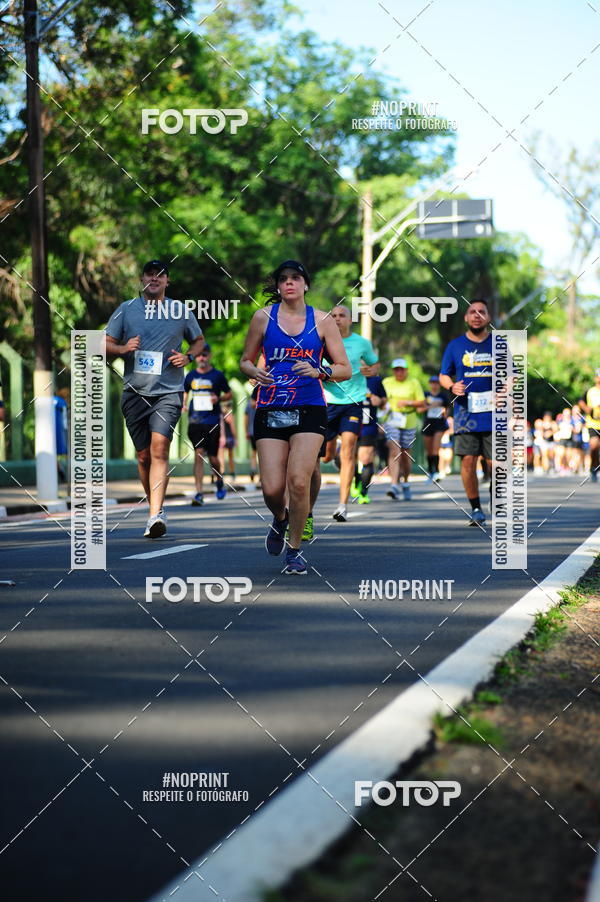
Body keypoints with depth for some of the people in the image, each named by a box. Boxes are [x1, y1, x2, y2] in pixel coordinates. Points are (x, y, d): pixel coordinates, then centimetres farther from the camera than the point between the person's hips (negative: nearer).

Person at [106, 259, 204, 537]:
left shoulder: (181, 311, 7)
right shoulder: (126, 309, 7)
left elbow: (199, 340, 21)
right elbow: (105, 345, 10)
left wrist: (188, 356, 0)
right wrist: (123, 348, -12)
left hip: (169, 392, -2)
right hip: (135, 392, 2)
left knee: (159, 448, -19)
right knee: (144, 455, 6)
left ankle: (155, 516, -25)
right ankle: (156, 509, 25)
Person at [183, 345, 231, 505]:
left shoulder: (217, 375, 3)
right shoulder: (191, 376, 10)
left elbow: (229, 394, 10)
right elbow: (185, 391, 25)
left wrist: (218, 398, -10)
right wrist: (183, 404, 6)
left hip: (213, 421, -1)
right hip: (195, 421, 1)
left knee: (213, 457, 3)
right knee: (198, 454, -10)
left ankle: (220, 481, 35)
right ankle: (199, 492, -13)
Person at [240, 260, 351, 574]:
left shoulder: (322, 321, 5)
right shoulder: (263, 317, 7)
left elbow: (345, 369, 6)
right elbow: (246, 361, 16)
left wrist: (319, 373, -14)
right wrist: (255, 372, -7)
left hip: (309, 410, -1)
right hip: (270, 410, 1)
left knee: (298, 481, -16)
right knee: (272, 488, -7)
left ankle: (295, 549, 4)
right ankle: (279, 519, 31)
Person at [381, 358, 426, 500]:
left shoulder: (414, 382, 2)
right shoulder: (387, 382, 6)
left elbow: (422, 403, -1)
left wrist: (407, 403, -16)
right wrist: (384, 406, -4)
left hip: (409, 423, 0)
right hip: (391, 421, 0)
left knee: (405, 454, 10)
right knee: (394, 451, -17)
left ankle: (405, 483, 34)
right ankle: (394, 485, -25)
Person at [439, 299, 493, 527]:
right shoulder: (455, 345, 8)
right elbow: (443, 376, 13)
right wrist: (452, 387, -8)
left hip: (494, 414, 0)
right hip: (465, 414, 0)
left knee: (496, 463, -5)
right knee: (468, 460, -6)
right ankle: (476, 509, 6)